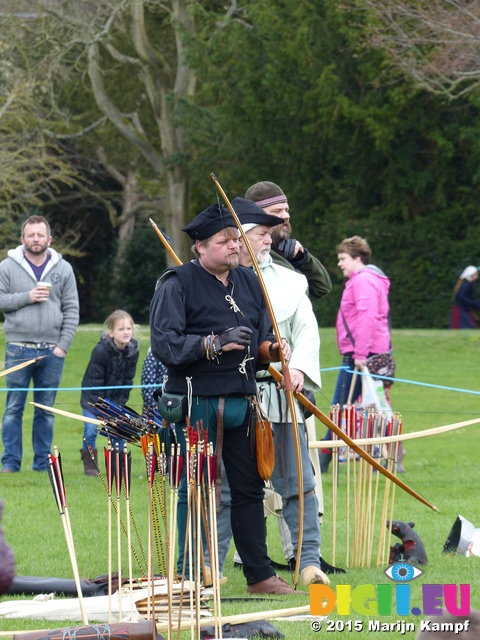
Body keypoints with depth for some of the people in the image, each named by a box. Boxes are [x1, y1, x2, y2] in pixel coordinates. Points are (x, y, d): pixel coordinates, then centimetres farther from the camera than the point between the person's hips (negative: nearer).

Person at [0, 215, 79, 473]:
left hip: (52, 352, 2)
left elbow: (71, 310, 6)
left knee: (46, 410, 7)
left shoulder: (63, 269, 7)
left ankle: (42, 463, 12)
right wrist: (27, 297, -13)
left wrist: (63, 345, -3)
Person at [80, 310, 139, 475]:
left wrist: (119, 404, -8)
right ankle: (90, 465, 3)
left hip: (115, 397, 4)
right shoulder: (100, 351, -25)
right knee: (91, 429, -11)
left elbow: (128, 381, -4)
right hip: (93, 395, -4)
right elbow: (95, 382, -20)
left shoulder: (133, 351, -12)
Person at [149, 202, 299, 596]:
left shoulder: (249, 282, 14)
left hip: (241, 401, 6)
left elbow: (261, 340, 18)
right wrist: (215, 344, -22)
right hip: (196, 404, -6)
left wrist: (272, 349, -6)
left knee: (250, 488, 9)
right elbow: (164, 344, -14)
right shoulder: (178, 285, -7)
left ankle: (260, 574, 17)